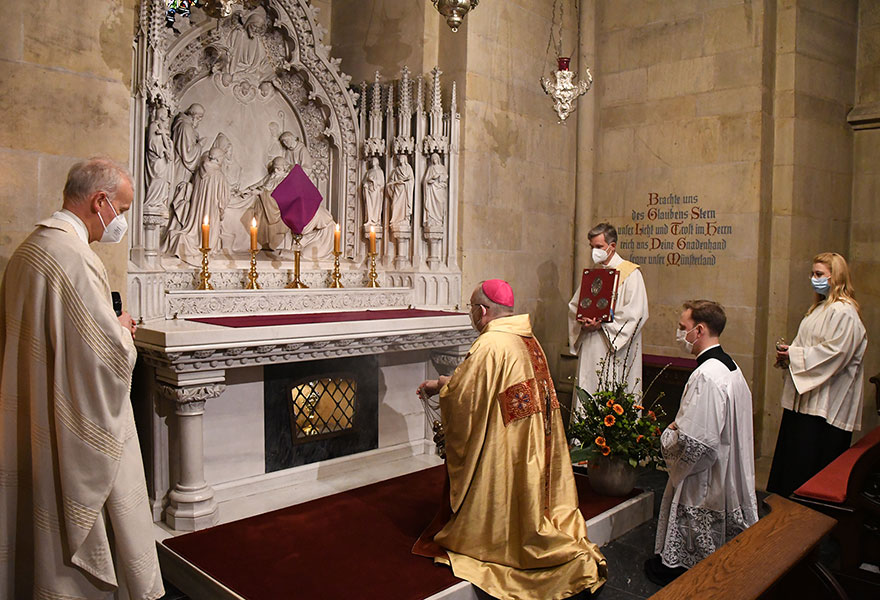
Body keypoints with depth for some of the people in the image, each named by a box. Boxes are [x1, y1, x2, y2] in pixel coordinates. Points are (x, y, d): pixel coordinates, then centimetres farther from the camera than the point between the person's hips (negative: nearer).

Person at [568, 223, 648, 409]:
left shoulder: (630, 273, -3)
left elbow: (636, 311, -13)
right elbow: (574, 305, 15)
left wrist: (603, 323, -17)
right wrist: (584, 321, -7)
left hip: (615, 350, -6)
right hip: (590, 348, 6)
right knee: (587, 389, 5)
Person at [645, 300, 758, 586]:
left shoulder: (706, 376, -29)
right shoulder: (729, 366, 2)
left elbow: (694, 442, -30)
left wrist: (668, 435, -11)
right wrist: (680, 426, 7)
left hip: (703, 480, -10)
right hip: (727, 474, 10)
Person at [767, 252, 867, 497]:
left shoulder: (843, 312, -15)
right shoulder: (820, 308, 15)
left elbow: (835, 352, -22)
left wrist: (795, 354, -16)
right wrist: (788, 354, 4)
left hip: (825, 401, -10)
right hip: (807, 396, 10)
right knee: (793, 455, 14)